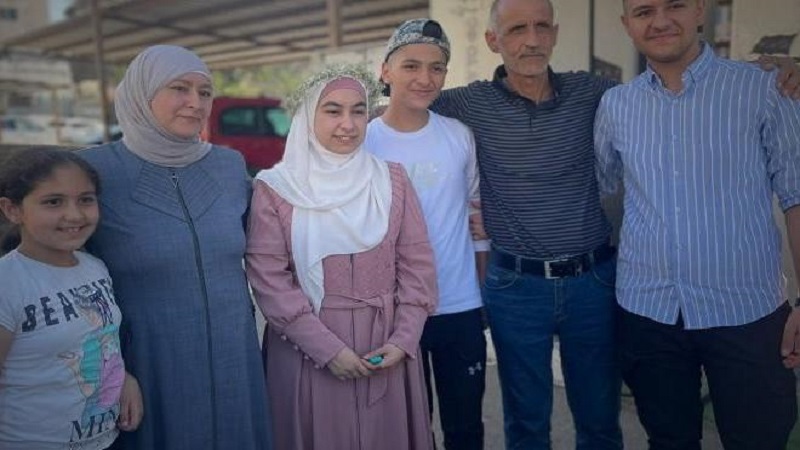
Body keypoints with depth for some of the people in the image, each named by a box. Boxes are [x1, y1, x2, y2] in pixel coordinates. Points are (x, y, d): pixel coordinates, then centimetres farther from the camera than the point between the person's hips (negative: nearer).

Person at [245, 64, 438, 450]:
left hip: (386, 350, 3)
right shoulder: (275, 188, -5)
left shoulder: (392, 179, 4)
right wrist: (326, 347, -13)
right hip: (307, 349, -2)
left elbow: (417, 264, 3)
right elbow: (269, 279, -9)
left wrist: (403, 339, -6)